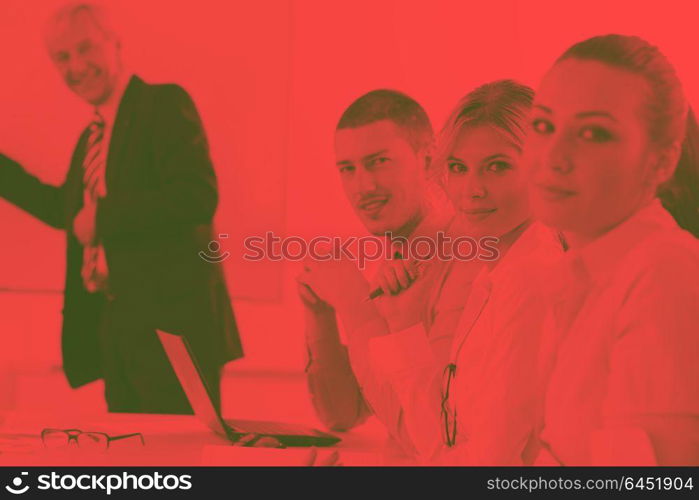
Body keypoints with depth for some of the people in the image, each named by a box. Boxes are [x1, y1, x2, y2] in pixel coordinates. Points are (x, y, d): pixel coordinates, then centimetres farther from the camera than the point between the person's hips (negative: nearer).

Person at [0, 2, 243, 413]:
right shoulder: (91, 137, 17)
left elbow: (198, 197, -21)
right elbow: (65, 210, 29)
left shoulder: (165, 104, -9)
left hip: (170, 321, -8)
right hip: (113, 324, 8)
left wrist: (103, 217, -17)